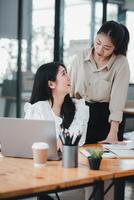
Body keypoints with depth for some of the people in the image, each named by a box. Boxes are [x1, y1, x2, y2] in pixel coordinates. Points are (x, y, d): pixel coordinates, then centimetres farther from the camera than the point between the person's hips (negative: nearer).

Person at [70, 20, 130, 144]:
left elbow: (118, 99, -17)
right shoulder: (81, 58, -1)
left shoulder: (121, 63, -10)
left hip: (107, 119, -2)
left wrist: (113, 134, -25)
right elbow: (70, 90, 1)